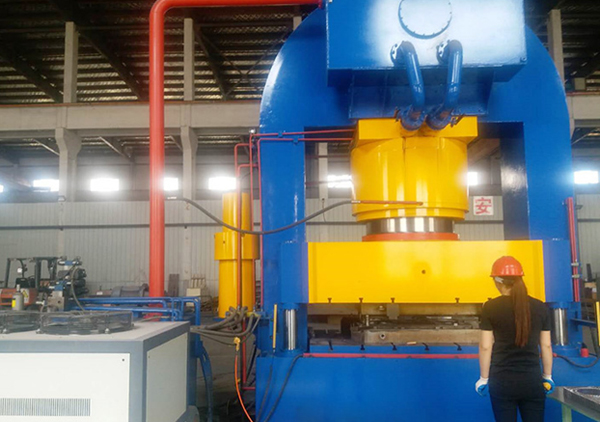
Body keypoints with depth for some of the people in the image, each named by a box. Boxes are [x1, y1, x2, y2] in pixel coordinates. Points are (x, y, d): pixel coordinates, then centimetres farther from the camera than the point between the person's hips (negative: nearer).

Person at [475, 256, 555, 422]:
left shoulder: (491, 307, -9)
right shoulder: (541, 307, 0)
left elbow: (485, 346, -7)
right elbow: (546, 346, 5)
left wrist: (484, 378, 3)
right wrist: (547, 377, 17)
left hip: (502, 381, -2)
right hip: (532, 380, 2)